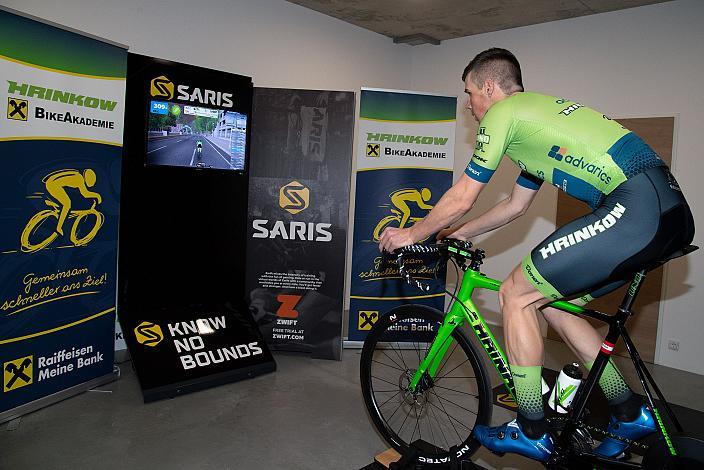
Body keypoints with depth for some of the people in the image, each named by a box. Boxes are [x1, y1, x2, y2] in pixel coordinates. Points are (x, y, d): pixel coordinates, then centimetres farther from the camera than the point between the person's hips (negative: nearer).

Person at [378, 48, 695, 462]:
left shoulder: (503, 112, -1)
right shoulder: (538, 112, 28)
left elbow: (461, 199, -2)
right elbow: (515, 205, 32)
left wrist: (412, 235, 12)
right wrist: (459, 234, 37)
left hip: (636, 209, -10)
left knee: (516, 294, -4)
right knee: (554, 303, 17)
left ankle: (532, 433, 8)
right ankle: (630, 414, 26)